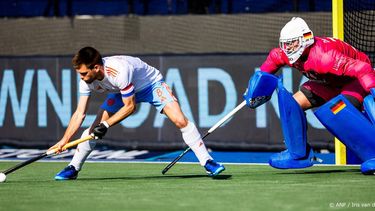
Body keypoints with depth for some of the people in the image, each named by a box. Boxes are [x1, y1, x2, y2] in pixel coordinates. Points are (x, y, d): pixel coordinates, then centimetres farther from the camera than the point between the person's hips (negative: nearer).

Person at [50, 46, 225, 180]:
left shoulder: (119, 71, -42)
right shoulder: (87, 80, -22)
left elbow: (130, 106, -30)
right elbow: (79, 114, -19)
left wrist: (106, 124, -31)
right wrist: (64, 140, -27)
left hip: (151, 84, -5)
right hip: (122, 91, 6)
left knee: (180, 121, -21)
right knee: (94, 127, -7)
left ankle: (207, 161, -10)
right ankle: (73, 169, 7)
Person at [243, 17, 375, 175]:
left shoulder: (323, 55, -39)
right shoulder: (291, 54, -14)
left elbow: (361, 69, -47)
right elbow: (274, 57, 12)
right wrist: (260, 77, 7)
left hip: (357, 80, -9)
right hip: (329, 83, 9)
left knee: (336, 111, -34)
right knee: (292, 103, -1)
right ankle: (299, 154, 9)